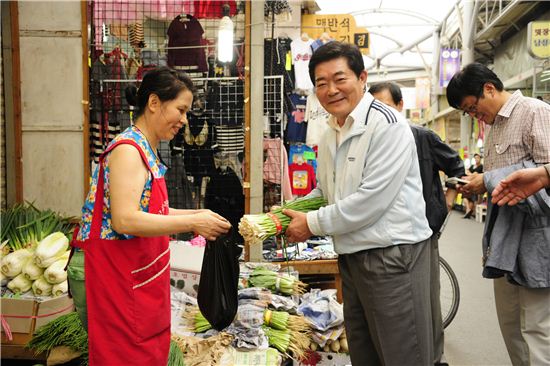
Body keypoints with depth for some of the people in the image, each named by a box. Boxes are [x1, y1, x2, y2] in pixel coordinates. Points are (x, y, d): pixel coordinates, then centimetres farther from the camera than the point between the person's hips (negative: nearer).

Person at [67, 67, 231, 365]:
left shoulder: (146, 150, 12)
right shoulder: (128, 149, -17)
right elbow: (125, 220, -27)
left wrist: (198, 215, 5)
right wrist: (193, 222, -23)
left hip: (134, 276, 9)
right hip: (111, 277, -9)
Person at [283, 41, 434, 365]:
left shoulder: (387, 125, -15)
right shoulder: (330, 135, 11)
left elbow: (372, 199, -22)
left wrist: (312, 224, -13)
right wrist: (288, 213, 4)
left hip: (393, 255, -8)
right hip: (351, 257, 8)